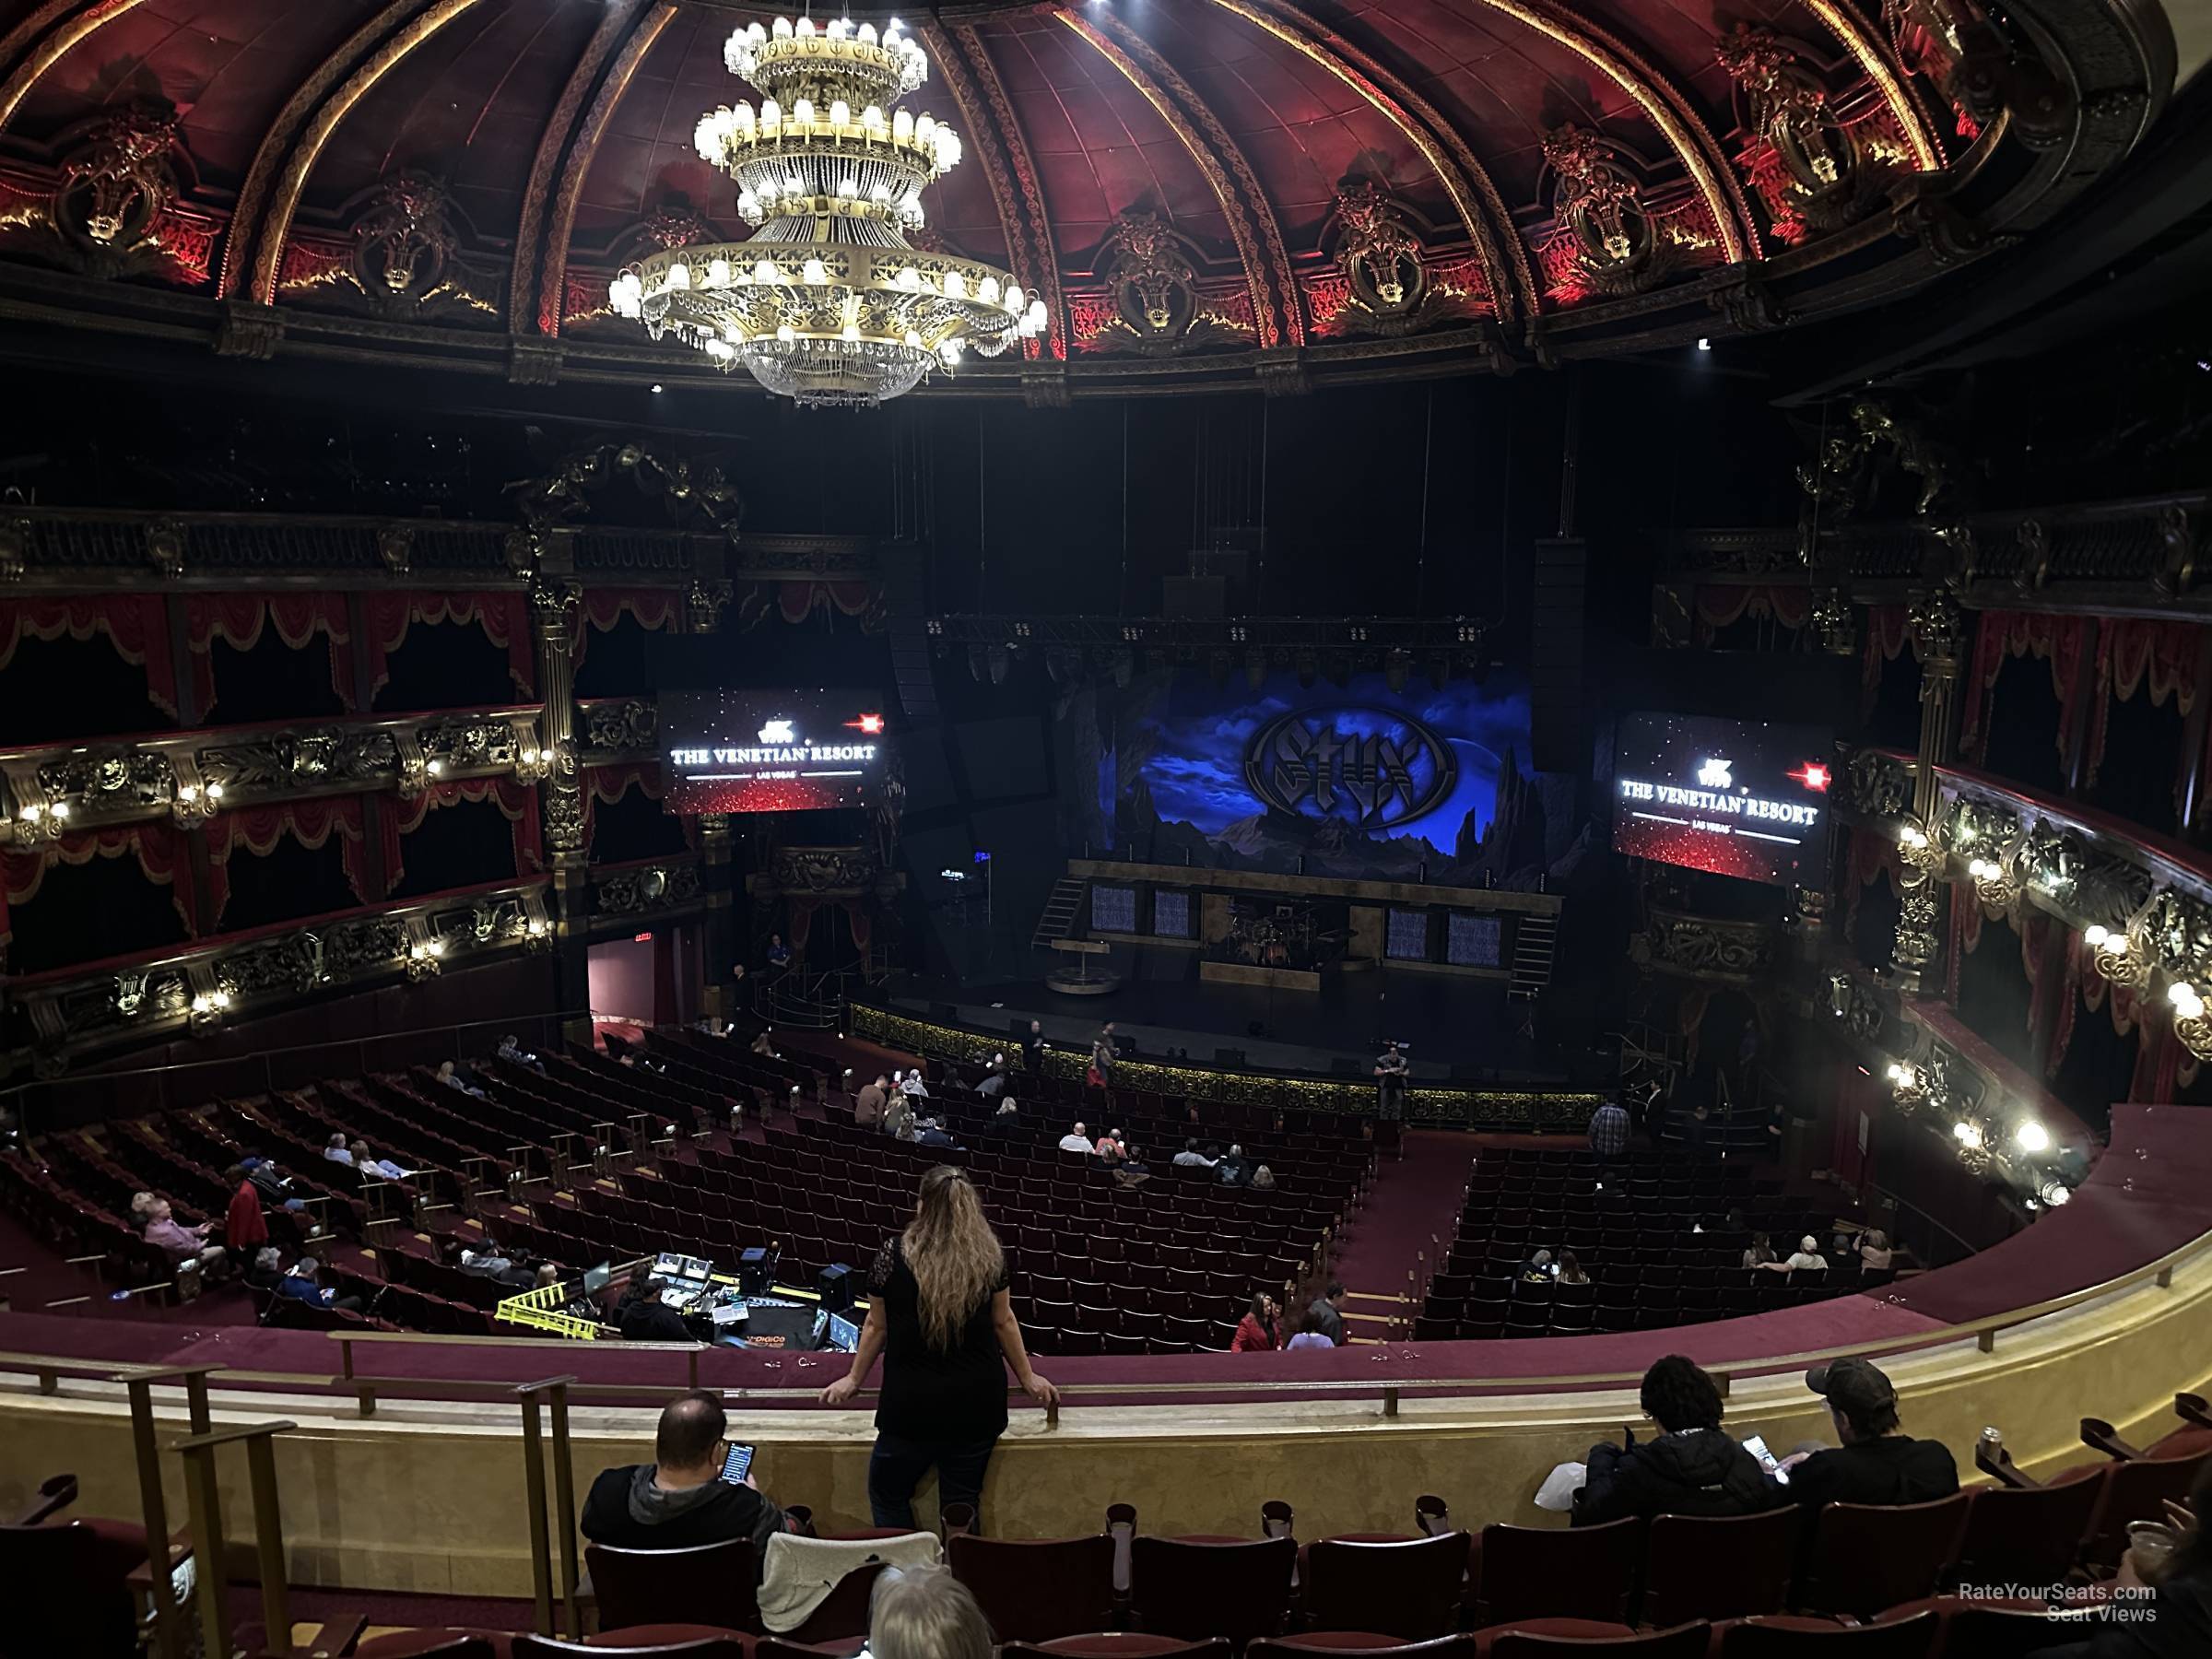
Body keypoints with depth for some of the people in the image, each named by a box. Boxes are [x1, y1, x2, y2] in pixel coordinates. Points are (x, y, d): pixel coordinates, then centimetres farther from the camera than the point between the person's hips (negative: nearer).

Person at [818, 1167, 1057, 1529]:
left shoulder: (894, 1253, -9)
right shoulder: (990, 1254, -4)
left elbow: (876, 1326, 1)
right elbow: (1003, 1321, 5)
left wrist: (854, 1379, 17)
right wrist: (1028, 1378, 19)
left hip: (912, 1404, -2)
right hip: (978, 1403, 3)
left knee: (888, 1494, 18)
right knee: (962, 1503, 15)